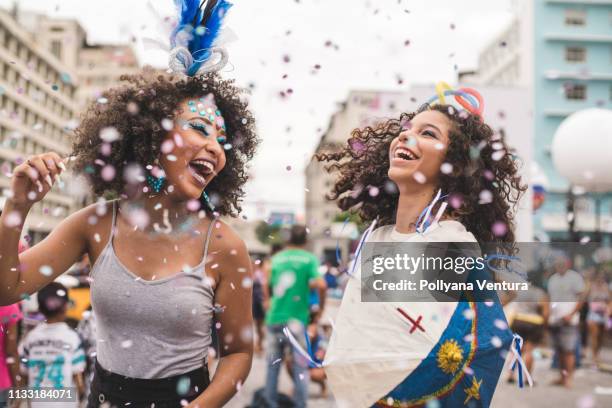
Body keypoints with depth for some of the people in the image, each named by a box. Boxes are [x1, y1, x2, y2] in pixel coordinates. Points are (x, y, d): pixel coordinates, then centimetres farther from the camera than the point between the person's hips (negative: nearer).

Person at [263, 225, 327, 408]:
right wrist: (321, 306, 0)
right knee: (300, 367, 6)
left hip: (274, 319, 4)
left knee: (273, 365, 14)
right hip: (296, 319, -4)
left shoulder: (277, 258, 9)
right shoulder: (309, 258, -3)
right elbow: (321, 285, -16)